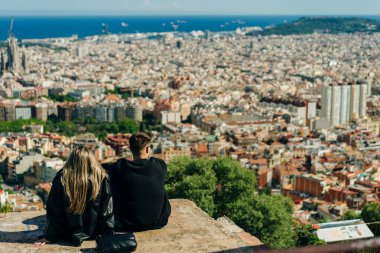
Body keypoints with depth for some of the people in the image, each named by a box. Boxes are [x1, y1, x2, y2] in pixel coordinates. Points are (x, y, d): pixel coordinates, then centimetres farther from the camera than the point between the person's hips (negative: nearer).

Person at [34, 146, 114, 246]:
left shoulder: (61, 178, -14)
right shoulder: (102, 178, -16)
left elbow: (54, 211, -9)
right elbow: (107, 212, -11)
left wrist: (50, 237, -1)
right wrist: (108, 234, 0)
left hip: (70, 235, -1)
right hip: (94, 233, 1)